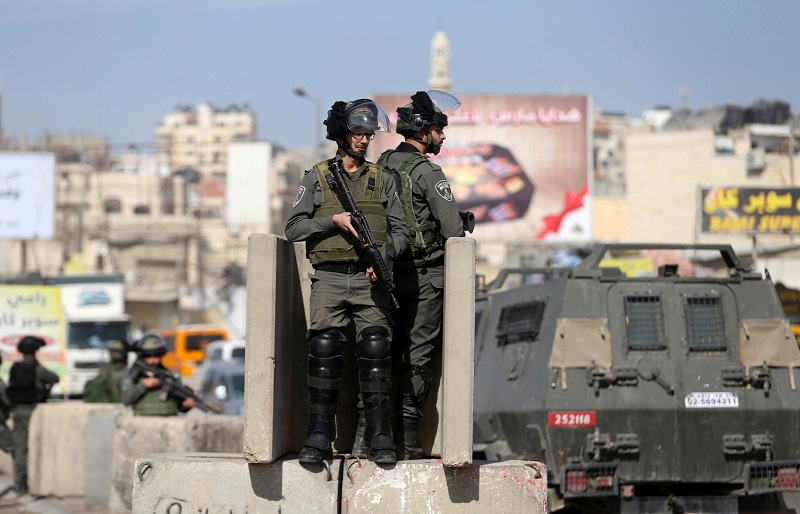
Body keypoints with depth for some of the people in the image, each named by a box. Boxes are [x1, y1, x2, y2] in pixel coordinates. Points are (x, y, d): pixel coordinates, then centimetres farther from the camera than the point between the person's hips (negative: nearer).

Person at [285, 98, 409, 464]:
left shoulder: (382, 179, 15)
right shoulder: (317, 178, 11)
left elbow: (400, 229, 10)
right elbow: (294, 228, 5)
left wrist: (385, 257, -9)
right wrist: (334, 219, -9)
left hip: (370, 279, 1)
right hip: (329, 279, -1)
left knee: (375, 349, -10)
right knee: (324, 349, -11)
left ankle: (379, 435, -6)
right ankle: (319, 434, -6)